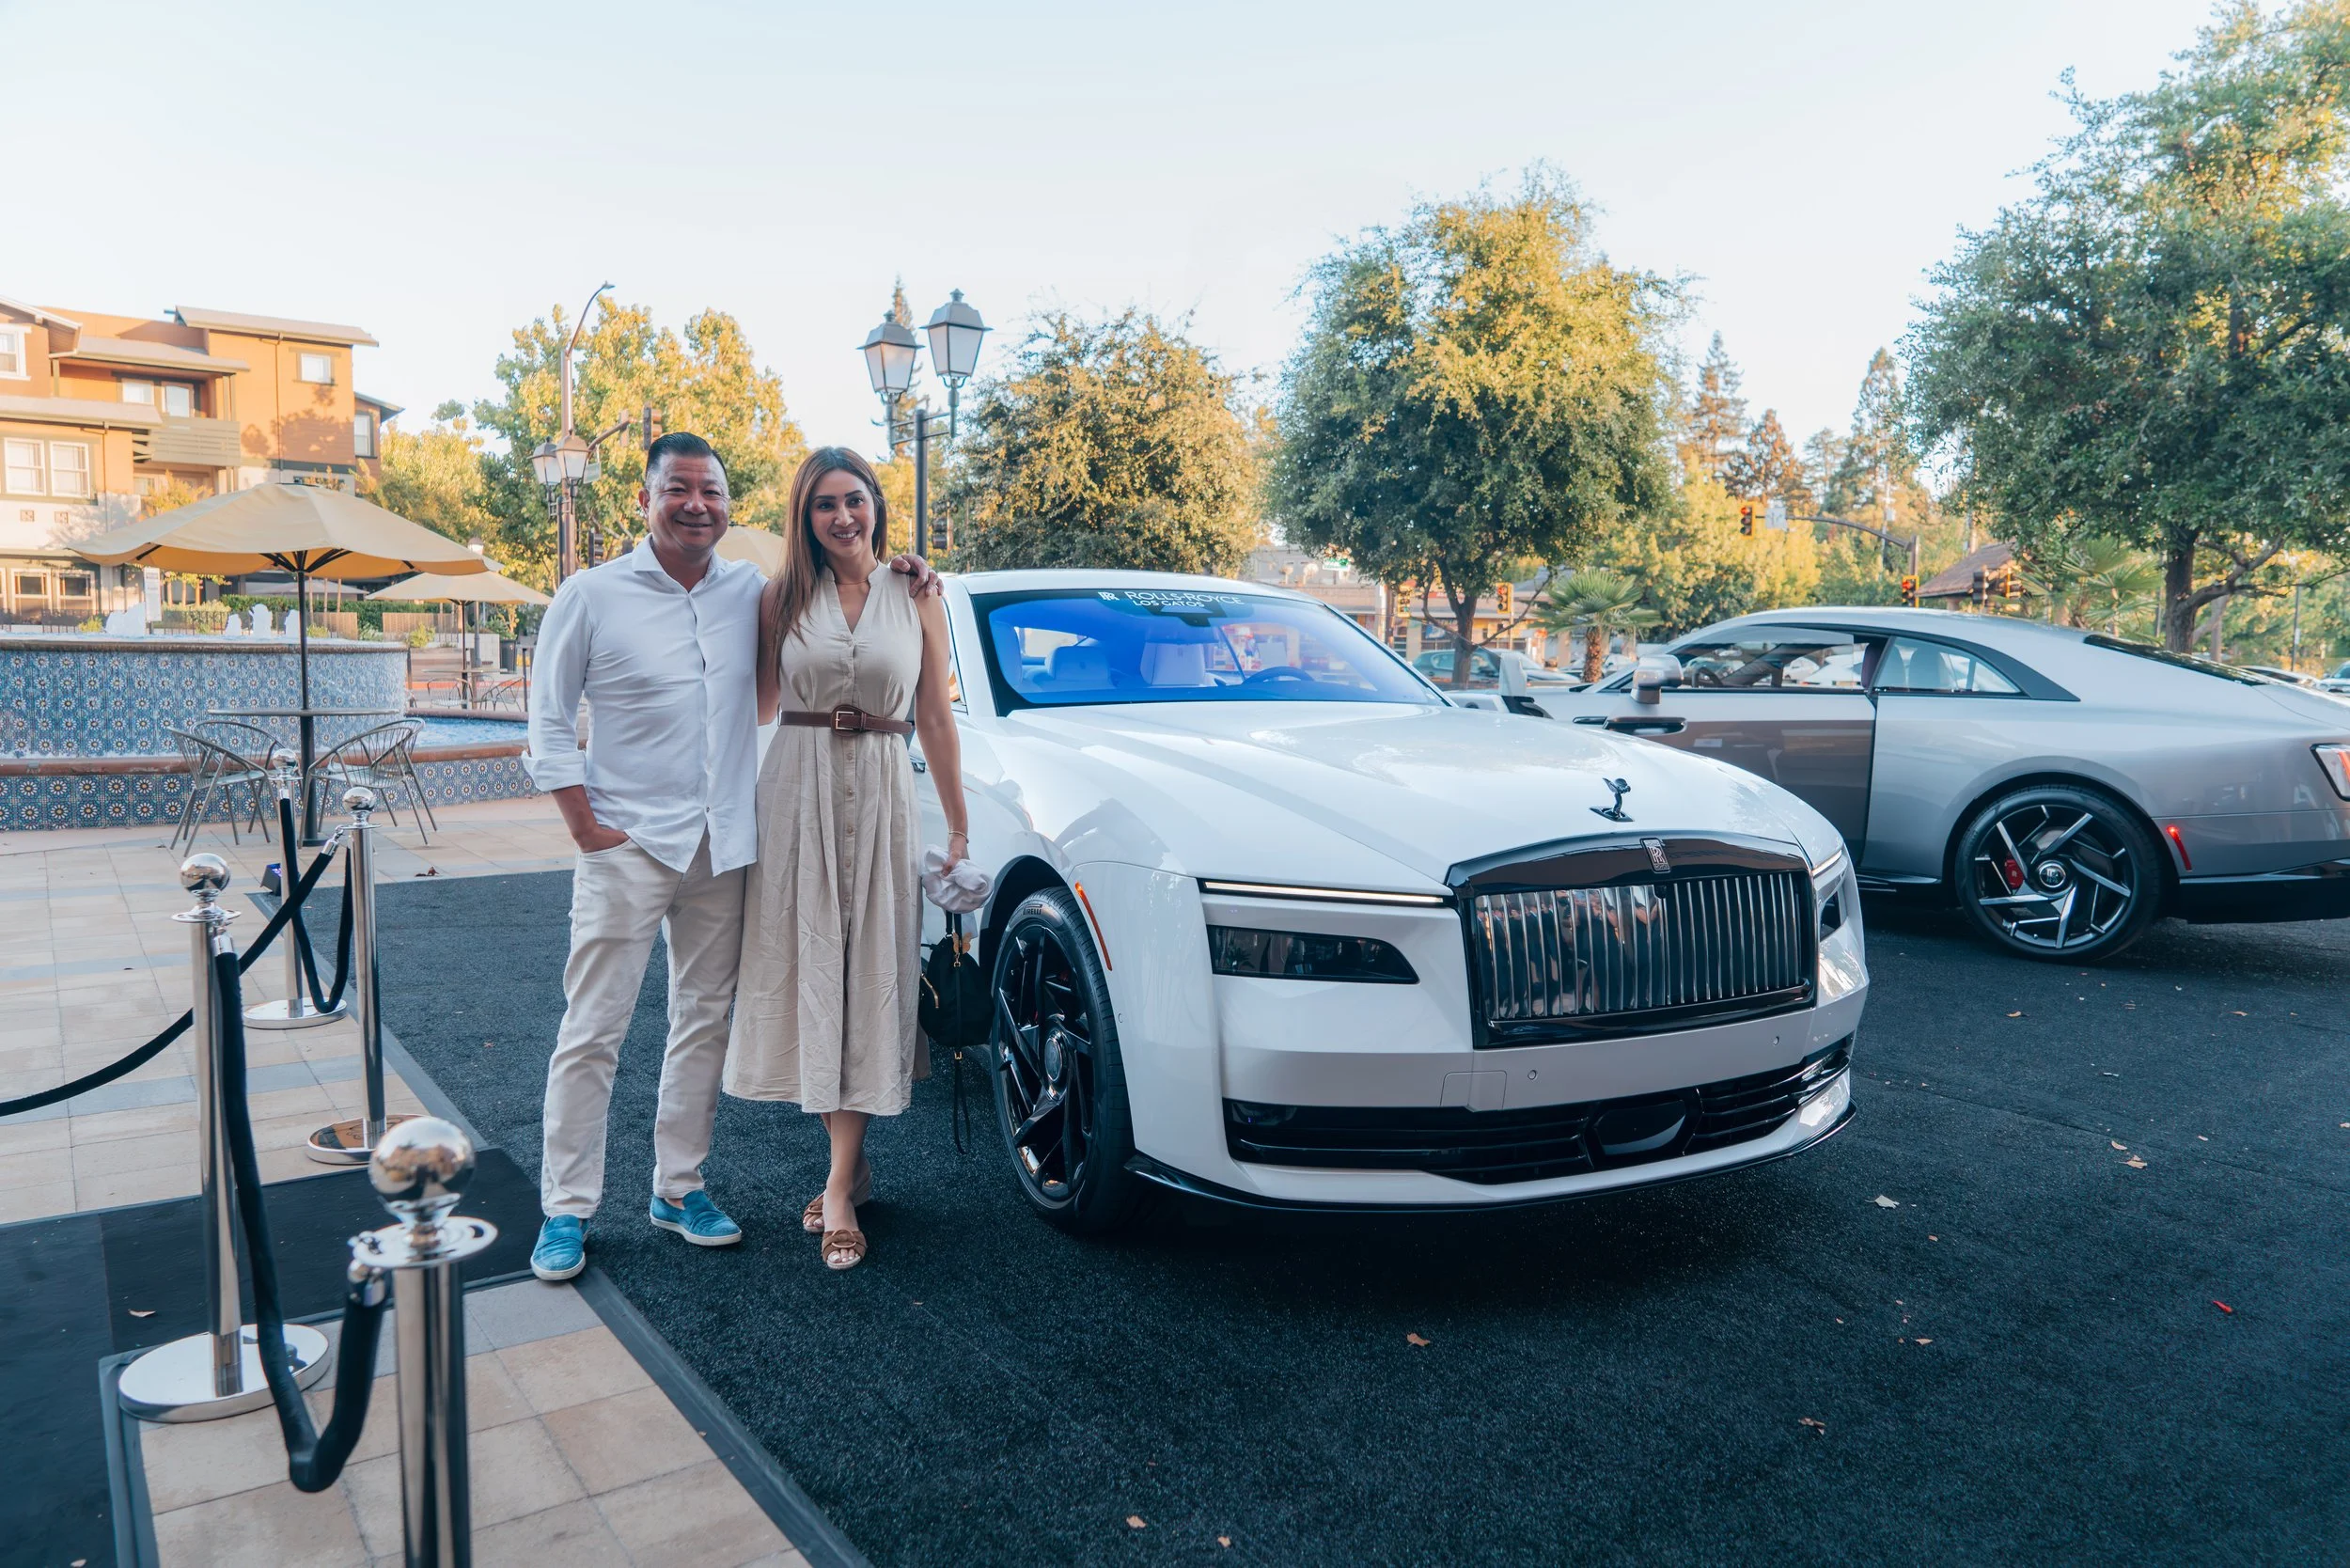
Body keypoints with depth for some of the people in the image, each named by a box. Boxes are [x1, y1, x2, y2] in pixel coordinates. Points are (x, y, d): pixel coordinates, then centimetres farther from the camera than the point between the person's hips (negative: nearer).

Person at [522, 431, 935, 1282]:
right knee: (592, 1032, 1)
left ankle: (678, 1187, 26)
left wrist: (895, 578, 1)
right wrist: (587, 828, -9)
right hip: (627, 848, -4)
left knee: (704, 1023, 12)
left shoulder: (753, 592, 6)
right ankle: (566, 1210, 13)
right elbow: (548, 723, -2)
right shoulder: (592, 595, -3)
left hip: (723, 848, 4)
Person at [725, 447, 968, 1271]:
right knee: (812, 968, 3)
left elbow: (935, 720, 5)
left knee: (868, 974, -1)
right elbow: (755, 705, 12)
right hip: (797, 791, 1)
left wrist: (958, 828, 4)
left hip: (880, 794, -1)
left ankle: (840, 1183, 5)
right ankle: (852, 1162, 19)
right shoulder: (783, 597, 6)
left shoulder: (915, 600, 5)